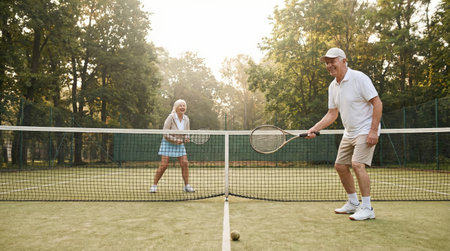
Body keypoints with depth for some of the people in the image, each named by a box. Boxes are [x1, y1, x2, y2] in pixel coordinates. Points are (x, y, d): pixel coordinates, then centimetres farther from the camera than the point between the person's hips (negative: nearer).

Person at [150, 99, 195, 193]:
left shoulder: (186, 119, -1)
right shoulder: (171, 117, -17)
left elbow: (186, 133, 11)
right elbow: (165, 133, -17)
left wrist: (186, 139, -9)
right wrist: (175, 140, -21)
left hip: (180, 144, 5)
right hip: (168, 143, -5)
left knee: (185, 163, -4)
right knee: (164, 165, -8)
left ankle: (187, 186, 6)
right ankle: (154, 185, 8)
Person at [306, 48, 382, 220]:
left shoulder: (359, 78, -15)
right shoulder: (332, 86, 8)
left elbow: (377, 104, -16)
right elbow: (332, 114, 11)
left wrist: (373, 131, -21)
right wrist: (315, 128, -1)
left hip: (366, 130, -8)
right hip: (349, 133, 8)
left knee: (357, 164, -20)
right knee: (340, 166, 7)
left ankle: (367, 208, -8)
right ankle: (353, 203, 23)